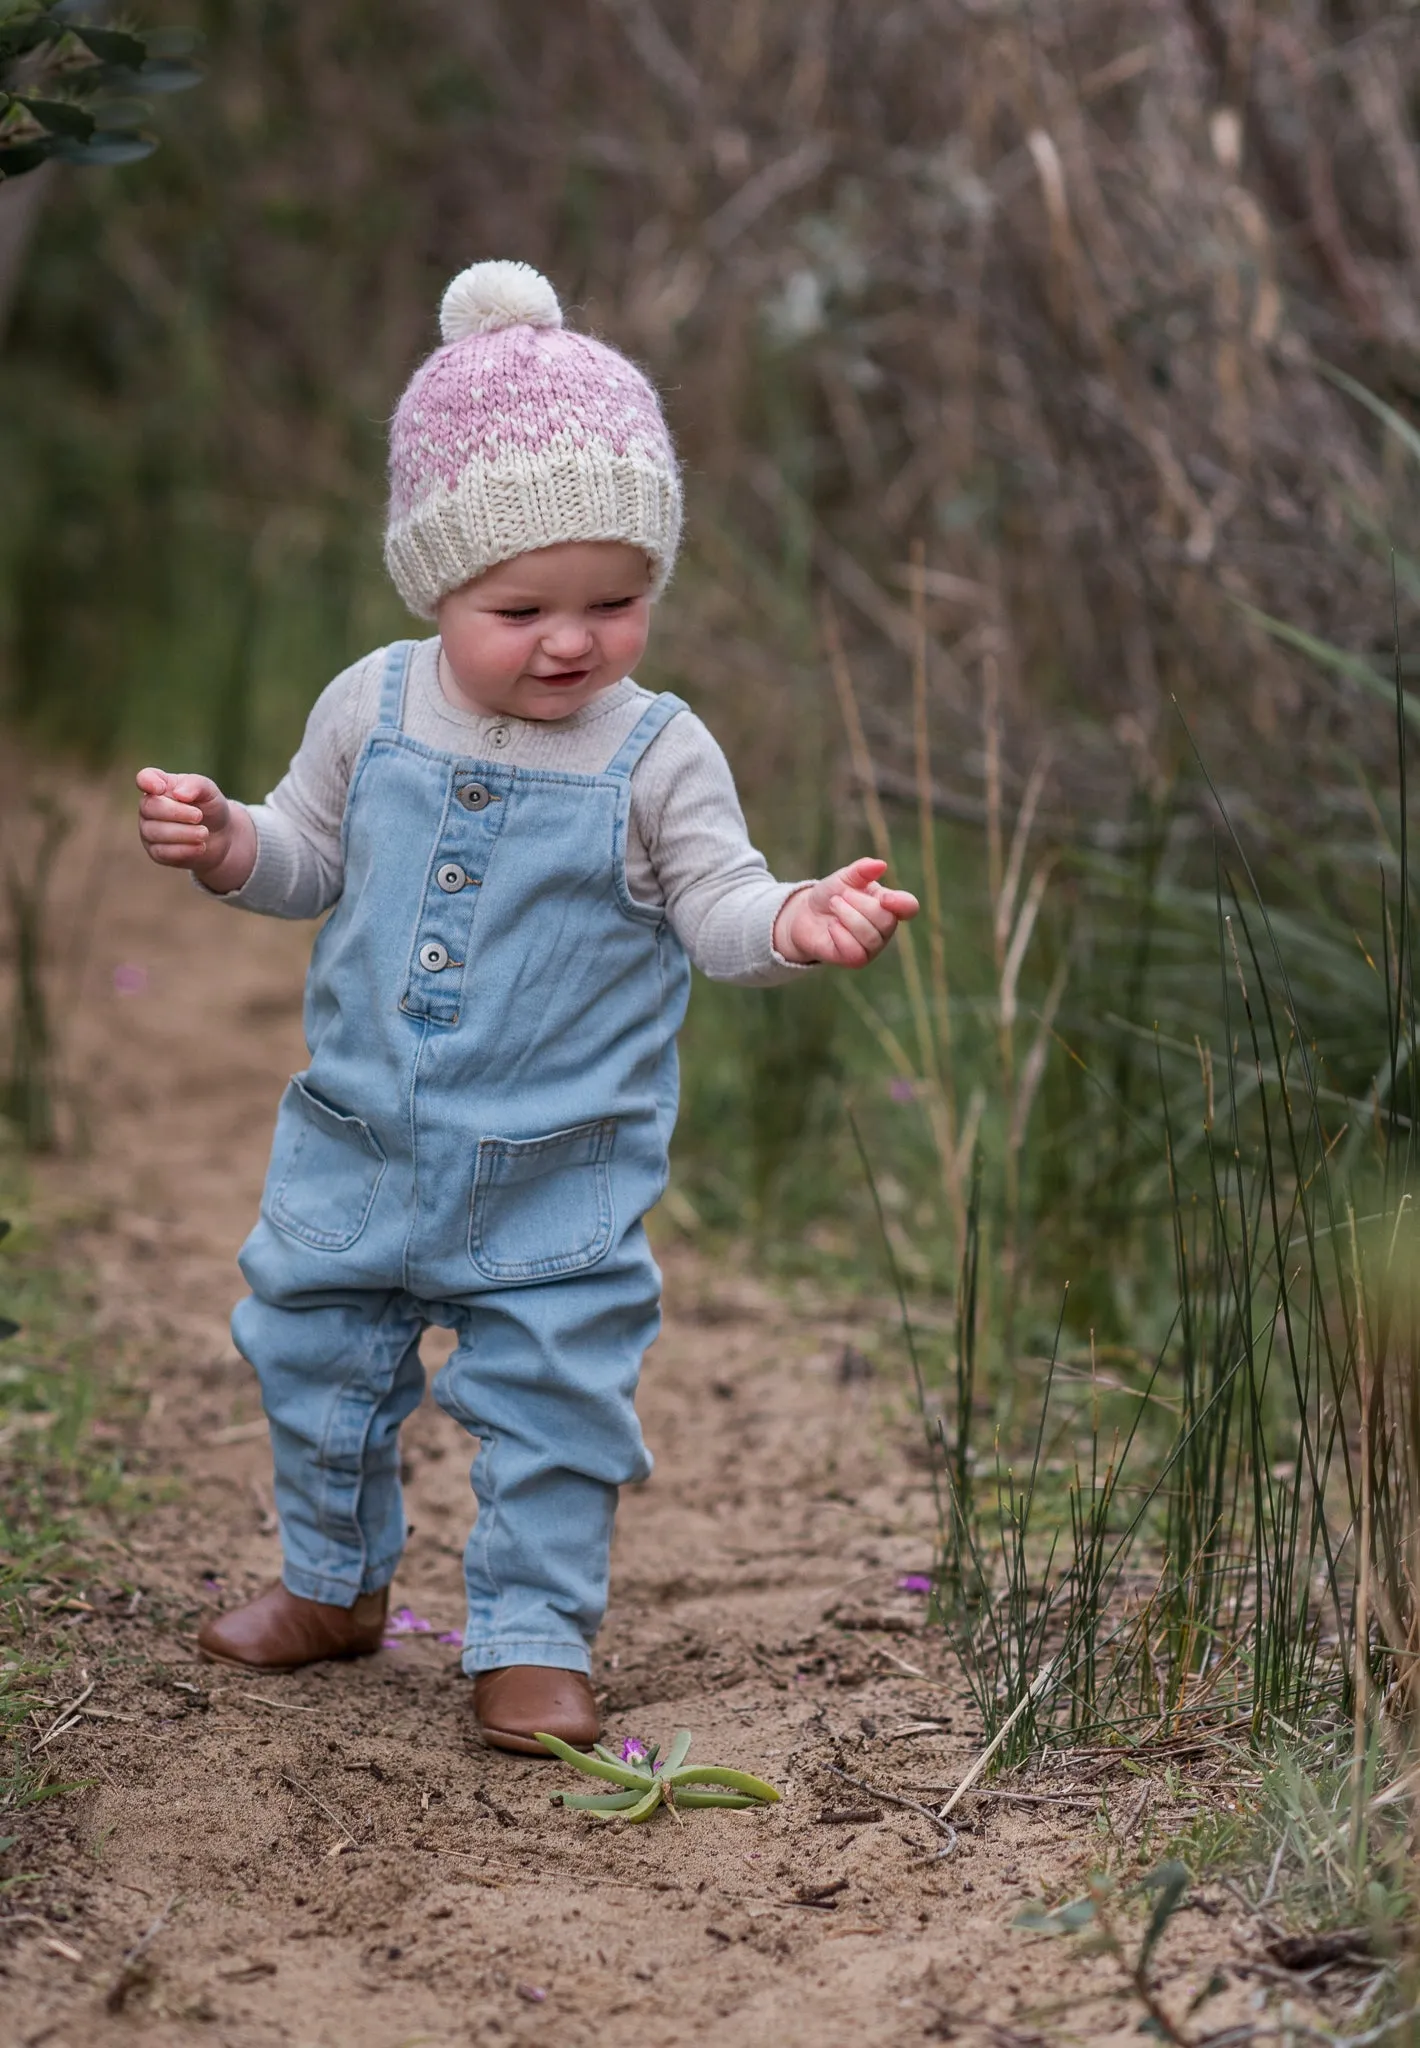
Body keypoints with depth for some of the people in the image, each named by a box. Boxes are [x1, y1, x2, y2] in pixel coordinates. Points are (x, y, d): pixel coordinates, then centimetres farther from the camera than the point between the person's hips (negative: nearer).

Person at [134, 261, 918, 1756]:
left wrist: (794, 920, -31)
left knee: (550, 1398, 1)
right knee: (313, 1358, 17)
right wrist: (225, 844, -12)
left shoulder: (658, 755, -11)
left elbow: (714, 907, -11)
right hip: (360, 1140, 3)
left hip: (560, 1171, -3)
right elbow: (309, 861, 8)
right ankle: (336, 1581, 39)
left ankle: (532, 1637, 16)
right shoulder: (373, 709, -3)